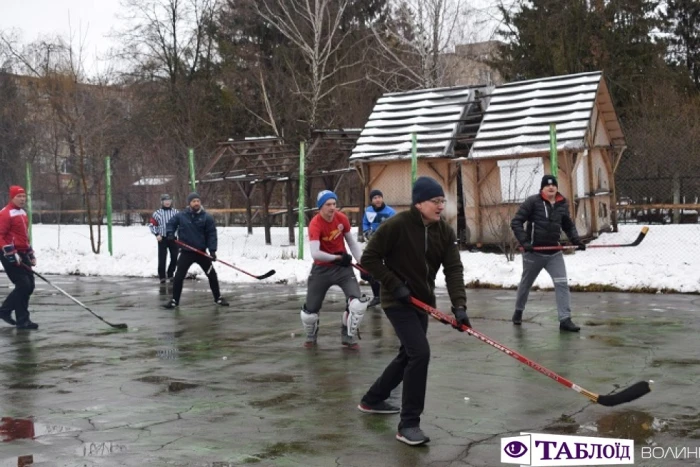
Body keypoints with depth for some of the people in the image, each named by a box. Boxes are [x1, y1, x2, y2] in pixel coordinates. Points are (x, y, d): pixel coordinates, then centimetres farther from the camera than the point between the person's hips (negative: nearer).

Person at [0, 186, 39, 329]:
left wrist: (30, 253, 21)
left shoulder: (22, 212, 16)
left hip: (22, 254, 9)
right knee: (23, 286, -10)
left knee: (29, 286, 9)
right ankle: (22, 320, -2)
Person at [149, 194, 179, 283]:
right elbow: (152, 224, 3)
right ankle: (162, 276, 5)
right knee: (162, 258, -5)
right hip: (162, 239, -2)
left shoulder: (175, 212, 4)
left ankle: (170, 274, 23)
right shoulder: (157, 213, -1)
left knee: (174, 258, 5)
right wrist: (156, 234, -7)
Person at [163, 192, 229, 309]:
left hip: (201, 252, 0)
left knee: (212, 275, 5)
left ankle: (218, 298, 21)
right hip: (186, 252, 0)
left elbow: (212, 234, -8)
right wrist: (170, 233, -8)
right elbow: (171, 224, 12)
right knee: (179, 276, -3)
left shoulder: (207, 217, -7)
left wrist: (212, 250, -16)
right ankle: (175, 300, 11)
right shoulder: (181, 216, -4)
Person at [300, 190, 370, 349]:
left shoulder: (342, 219, -8)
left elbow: (352, 242, 7)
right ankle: (311, 336, 34)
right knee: (309, 312, 1)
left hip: (343, 266, 3)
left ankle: (348, 336, 8)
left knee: (358, 303, -15)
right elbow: (315, 254, -36)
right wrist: (337, 257, -28)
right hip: (322, 269, -3)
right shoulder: (315, 224, -23)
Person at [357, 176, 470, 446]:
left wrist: (459, 305, -23)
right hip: (398, 301, -8)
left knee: (408, 355, 19)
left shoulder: (445, 232, -2)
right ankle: (408, 424, -10)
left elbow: (453, 269, -10)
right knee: (420, 353, -19)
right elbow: (369, 258, -14)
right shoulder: (397, 225, -19)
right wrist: (394, 285, -18)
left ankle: (372, 400, 41)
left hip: (422, 301, 8)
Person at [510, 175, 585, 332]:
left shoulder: (562, 204, 2)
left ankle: (565, 319, -5)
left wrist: (576, 240, 1)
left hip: (554, 253, 3)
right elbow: (516, 222, -11)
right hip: (534, 253, -3)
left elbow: (569, 225, 16)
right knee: (526, 283, 14)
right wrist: (524, 242, -20)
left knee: (562, 284, -8)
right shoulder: (533, 201, -12)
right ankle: (518, 311, 37)